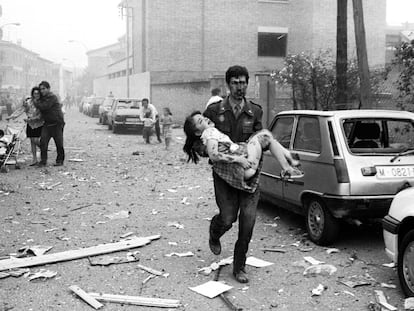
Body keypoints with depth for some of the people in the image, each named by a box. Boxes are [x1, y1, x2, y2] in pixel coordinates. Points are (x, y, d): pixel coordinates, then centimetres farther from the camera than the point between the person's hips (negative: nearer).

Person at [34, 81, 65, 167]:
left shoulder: (52, 97, -12)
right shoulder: (42, 98, 13)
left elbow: (43, 107, -22)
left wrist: (35, 103, -7)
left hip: (57, 123, -7)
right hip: (47, 123, 7)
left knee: (59, 143, 1)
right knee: (43, 141, -6)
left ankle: (60, 160, 14)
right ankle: (43, 161, 0)